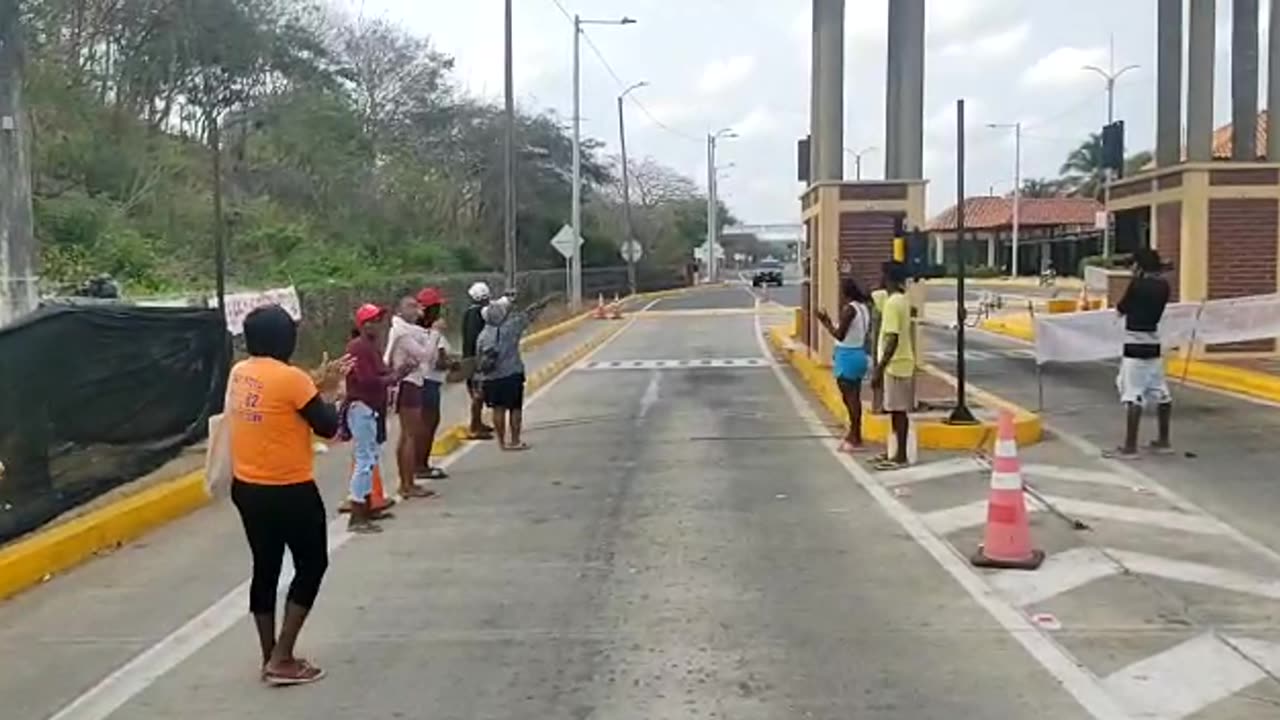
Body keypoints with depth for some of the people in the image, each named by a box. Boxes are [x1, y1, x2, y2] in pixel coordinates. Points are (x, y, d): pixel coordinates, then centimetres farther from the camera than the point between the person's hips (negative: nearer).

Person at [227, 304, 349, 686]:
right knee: (311, 565, 8)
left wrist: (315, 384, 13)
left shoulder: (239, 373, 3)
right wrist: (327, 393, 2)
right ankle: (282, 660, 6)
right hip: (290, 492, -7)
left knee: (265, 568, 16)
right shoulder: (291, 378, -20)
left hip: (247, 488, 7)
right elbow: (327, 426, -13)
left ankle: (270, 658, 24)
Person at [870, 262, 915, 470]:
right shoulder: (904, 301, 11)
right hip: (902, 362, 9)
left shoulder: (892, 303, -19)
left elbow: (893, 340, -24)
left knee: (898, 411, -4)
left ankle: (901, 457, 1)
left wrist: (879, 369, -25)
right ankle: (896, 452, 22)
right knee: (897, 410, 14)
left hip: (895, 365, -9)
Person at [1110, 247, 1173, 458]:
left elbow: (1120, 310, -4)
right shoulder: (1163, 285, 5)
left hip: (1135, 346, -8)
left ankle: (1130, 447, -8)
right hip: (1153, 344, 8)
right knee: (1160, 392, 14)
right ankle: (1163, 441, 23)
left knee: (1133, 395, -8)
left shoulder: (1137, 284, -15)